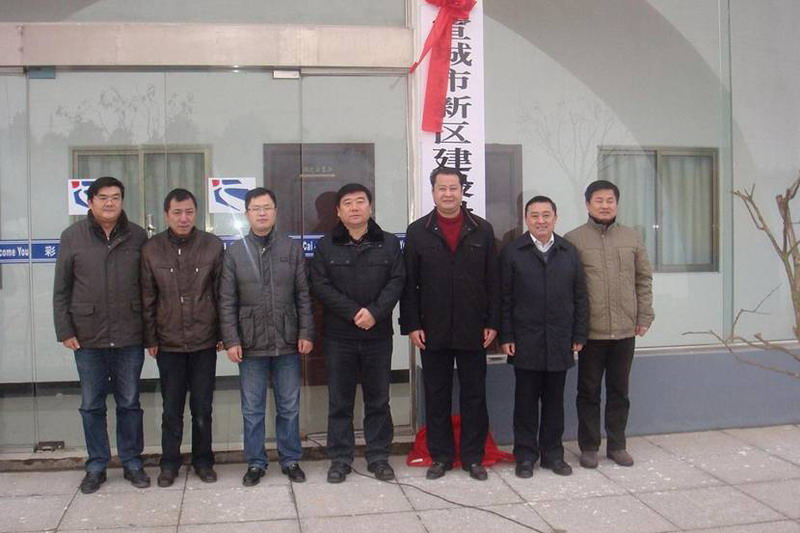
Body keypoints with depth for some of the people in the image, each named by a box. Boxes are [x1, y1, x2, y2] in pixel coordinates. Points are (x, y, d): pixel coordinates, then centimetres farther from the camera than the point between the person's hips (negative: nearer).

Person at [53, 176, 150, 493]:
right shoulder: (72, 237, 1)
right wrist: (65, 330, -2)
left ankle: (132, 462, 23)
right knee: (91, 405, 10)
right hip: (88, 337, 0)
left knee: (129, 403, 10)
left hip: (129, 337, 0)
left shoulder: (137, 237, 2)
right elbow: (61, 289, 3)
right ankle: (96, 466, 23)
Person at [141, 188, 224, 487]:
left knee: (202, 407, 8)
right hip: (168, 343, 0)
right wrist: (150, 338, 2)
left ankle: (203, 460, 23)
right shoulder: (151, 249, 0)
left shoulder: (213, 246, -2)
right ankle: (169, 463, 23)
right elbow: (147, 298, 3)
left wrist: (223, 334, 0)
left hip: (204, 342, 0)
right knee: (171, 409, 9)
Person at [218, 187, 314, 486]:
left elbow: (303, 296, 4)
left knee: (289, 407, 10)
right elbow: (227, 302, 1)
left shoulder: (293, 249, 4)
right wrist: (231, 340, -5)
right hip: (251, 345, 0)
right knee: (252, 410, 8)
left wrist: (306, 333, -3)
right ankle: (255, 463, 21)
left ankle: (291, 460, 23)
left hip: (287, 343, 0)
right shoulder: (234, 253, 3)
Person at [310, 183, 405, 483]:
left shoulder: (389, 243, 7)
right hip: (339, 335, 0)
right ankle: (340, 458, 16)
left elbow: (396, 281, -2)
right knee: (339, 400, 6)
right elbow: (320, 286, -5)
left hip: (378, 335, 1)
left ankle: (378, 457, 19)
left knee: (378, 399, 8)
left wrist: (374, 312, -16)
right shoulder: (326, 246, 4)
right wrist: (354, 312, -15)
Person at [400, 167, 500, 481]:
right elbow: (409, 284, 1)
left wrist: (493, 323, -1)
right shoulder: (417, 232, 3)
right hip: (433, 332, 0)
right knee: (436, 396, 9)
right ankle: (440, 456, 21)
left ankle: (473, 457, 20)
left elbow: (493, 281, 4)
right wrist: (411, 325, -5)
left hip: (473, 331, 1)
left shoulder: (482, 230, 5)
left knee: (474, 395, 8)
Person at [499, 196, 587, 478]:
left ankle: (552, 452, 22)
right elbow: (504, 298, -1)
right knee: (526, 400, 5)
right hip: (525, 342, -2)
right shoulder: (512, 252, 1)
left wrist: (579, 336, 4)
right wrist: (506, 337, -6)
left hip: (560, 342, 2)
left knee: (555, 400, 10)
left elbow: (579, 297, 9)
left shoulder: (569, 252, 9)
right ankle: (525, 455, 16)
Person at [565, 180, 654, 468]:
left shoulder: (631, 237, 7)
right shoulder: (573, 239, -3)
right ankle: (589, 447, 19)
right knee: (589, 391, 8)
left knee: (619, 391, 13)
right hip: (590, 330, -3)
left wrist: (644, 317, 5)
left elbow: (644, 280, 11)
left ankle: (617, 445, 26)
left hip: (625, 330, 3)